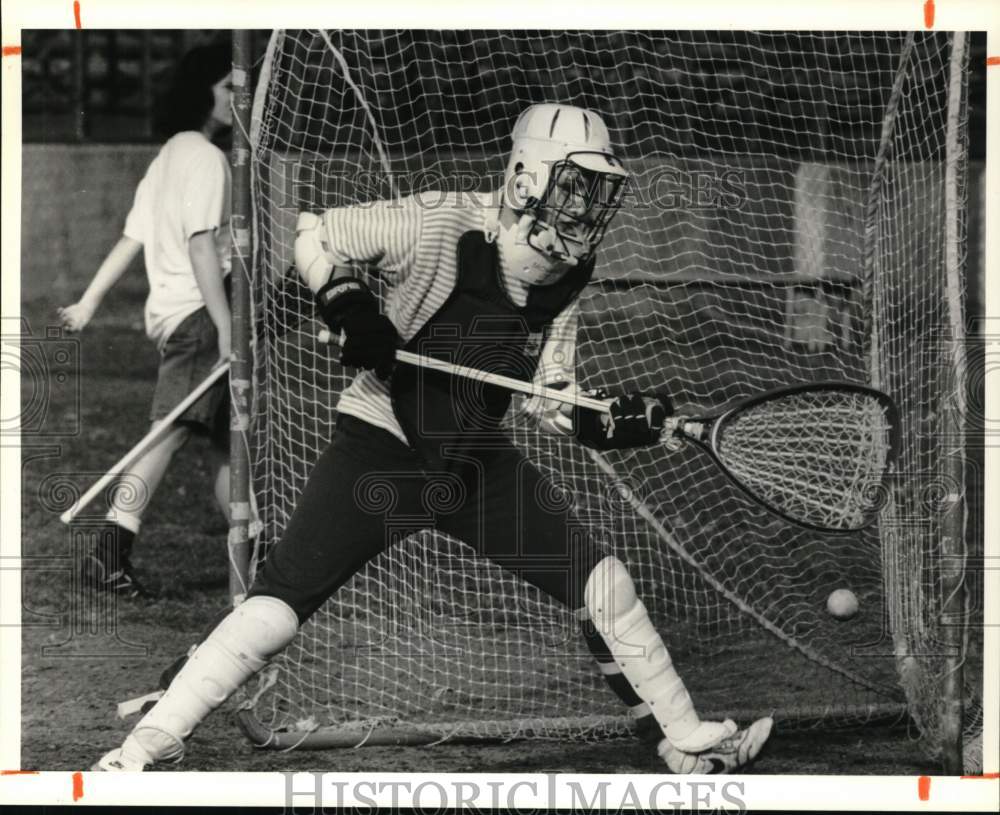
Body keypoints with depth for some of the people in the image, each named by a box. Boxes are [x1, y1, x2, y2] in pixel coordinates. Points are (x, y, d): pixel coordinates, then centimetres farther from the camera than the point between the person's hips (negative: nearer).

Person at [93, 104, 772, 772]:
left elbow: (549, 396, 7)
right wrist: (348, 302, -28)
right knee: (285, 596, -19)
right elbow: (313, 233, -12)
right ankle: (147, 747, -14)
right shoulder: (441, 225, -18)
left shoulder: (568, 278, 1)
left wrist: (617, 423, -11)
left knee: (601, 579, 0)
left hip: (477, 459, 6)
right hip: (381, 444, -6)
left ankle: (687, 739, 16)